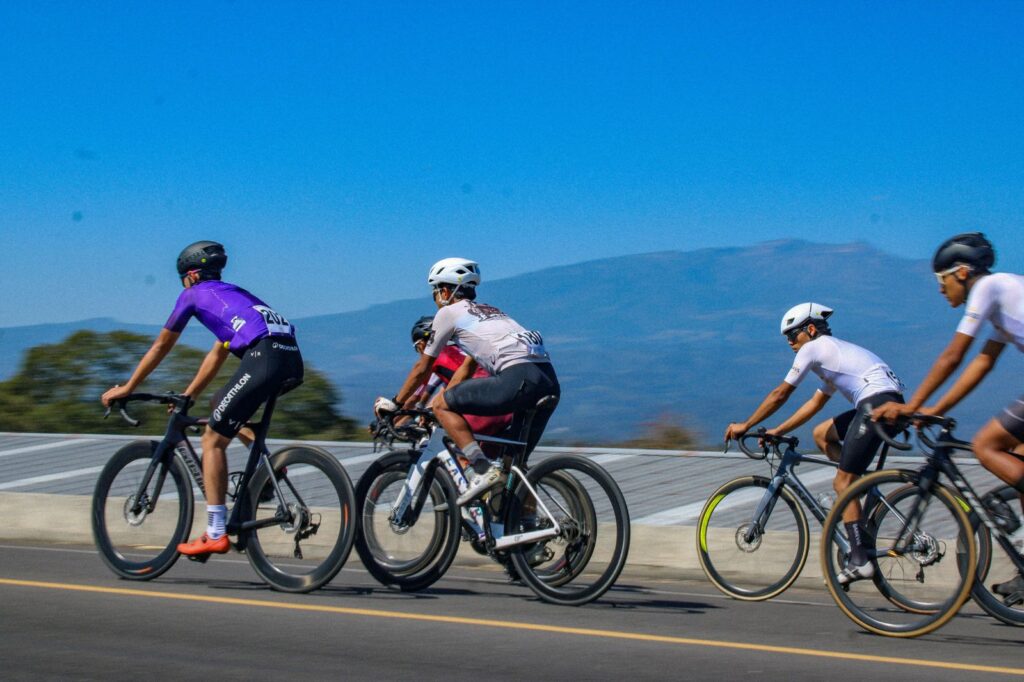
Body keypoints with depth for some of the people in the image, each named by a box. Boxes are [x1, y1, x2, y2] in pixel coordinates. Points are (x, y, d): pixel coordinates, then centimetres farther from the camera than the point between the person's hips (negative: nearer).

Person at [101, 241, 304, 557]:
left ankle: (215, 534, -3)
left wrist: (127, 388, 32)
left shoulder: (194, 294, 16)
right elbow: (217, 356, 42)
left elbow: (160, 346, 22)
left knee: (213, 440, 2)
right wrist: (187, 397, 48)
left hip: (264, 358, -8)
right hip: (294, 361, 8)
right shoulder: (232, 294, 36)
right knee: (220, 403, 30)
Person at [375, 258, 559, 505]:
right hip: (550, 382, 8)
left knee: (441, 404, 1)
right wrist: (428, 408, 41)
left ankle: (483, 470, -10)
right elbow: (466, 369, 39)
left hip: (519, 378, -8)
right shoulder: (489, 311, 34)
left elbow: (422, 369, 17)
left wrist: (394, 403, 30)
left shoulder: (449, 312, 12)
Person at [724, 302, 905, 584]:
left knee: (842, 483, -7)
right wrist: (778, 431, 33)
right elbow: (816, 402, 34)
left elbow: (780, 394, 4)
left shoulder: (814, 347, 3)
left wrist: (745, 426, 12)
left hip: (878, 402, -10)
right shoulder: (832, 351, 30)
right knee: (822, 434, 23)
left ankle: (860, 561, -10)